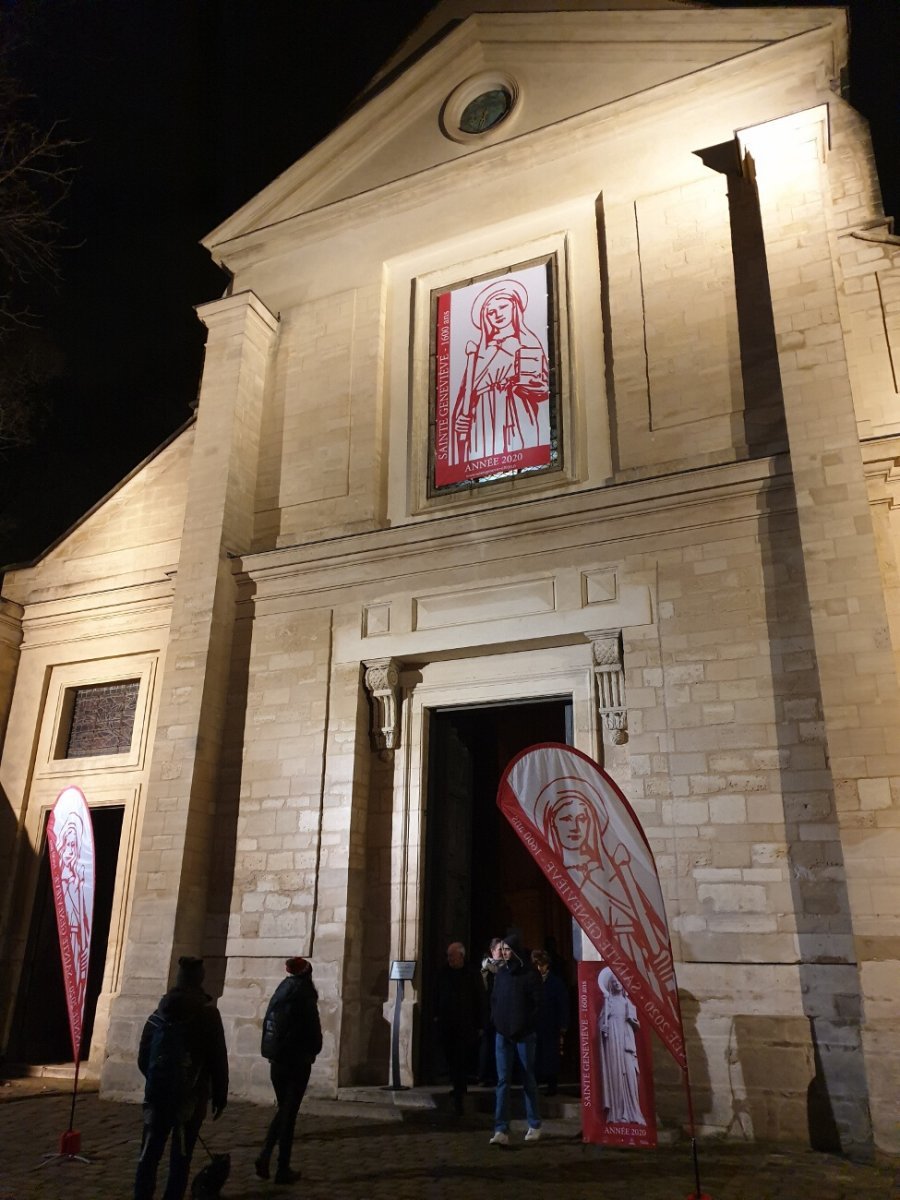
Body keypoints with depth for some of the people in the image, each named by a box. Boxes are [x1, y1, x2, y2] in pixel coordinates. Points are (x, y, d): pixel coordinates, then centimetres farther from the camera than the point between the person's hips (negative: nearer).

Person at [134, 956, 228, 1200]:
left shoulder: (159, 1013, 7)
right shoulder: (207, 1013, -8)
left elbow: (143, 1057, 13)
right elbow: (218, 1060, -8)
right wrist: (220, 1096, 2)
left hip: (157, 1093, 4)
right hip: (190, 1096, -4)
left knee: (149, 1153, 10)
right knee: (181, 1156, 2)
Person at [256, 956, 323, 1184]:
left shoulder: (280, 992, 4)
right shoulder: (305, 996, -13)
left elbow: (267, 1024, 4)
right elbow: (313, 1029, -11)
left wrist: (275, 1050, 9)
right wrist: (313, 1051, 8)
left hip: (276, 1061, 5)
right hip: (297, 1062, -5)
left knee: (283, 1109, 19)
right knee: (289, 1113, 4)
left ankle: (265, 1155, 6)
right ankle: (283, 1169, 10)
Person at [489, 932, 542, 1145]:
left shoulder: (529, 975, -6)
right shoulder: (500, 974, 8)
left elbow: (536, 1004, -6)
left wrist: (527, 1027, -8)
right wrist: (496, 1021, 4)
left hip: (523, 1035, -4)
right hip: (502, 1035, 4)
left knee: (528, 1080, 8)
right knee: (502, 1081, 0)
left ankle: (534, 1126, 21)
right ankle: (501, 1130, -1)